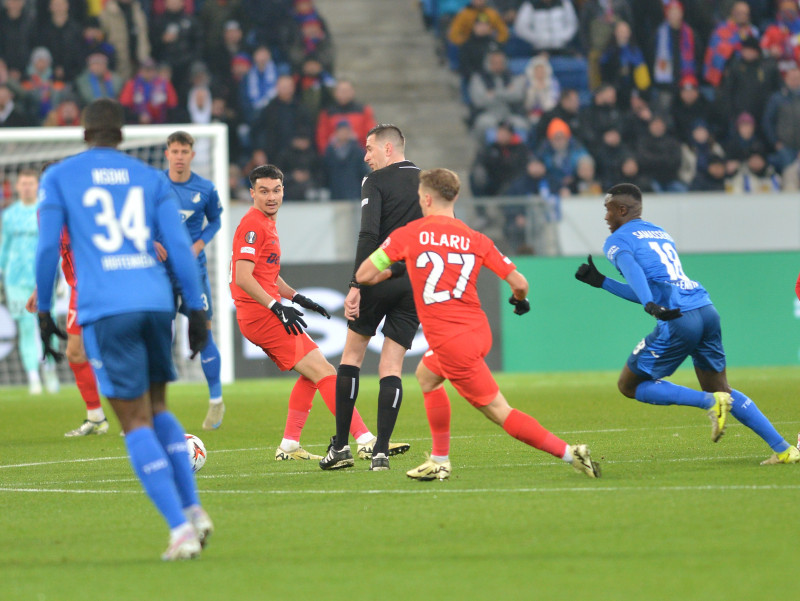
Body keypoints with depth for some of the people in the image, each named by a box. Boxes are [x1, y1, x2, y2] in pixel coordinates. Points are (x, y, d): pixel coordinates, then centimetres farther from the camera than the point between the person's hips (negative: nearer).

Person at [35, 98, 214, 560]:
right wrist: (197, 310, 8)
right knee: (157, 409, 21)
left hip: (104, 310, -3)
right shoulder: (150, 178, 14)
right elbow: (181, 246, 7)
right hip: (156, 301, 3)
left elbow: (48, 249, 2)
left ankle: (180, 528, -10)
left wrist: (44, 313, 9)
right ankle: (193, 508, 7)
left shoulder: (59, 178, 7)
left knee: (137, 423, 0)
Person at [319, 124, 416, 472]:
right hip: (416, 284, 4)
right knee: (392, 367, 5)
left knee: (352, 354, 9)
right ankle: (381, 450, -4)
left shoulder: (376, 181, -3)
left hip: (380, 277, -4)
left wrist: (355, 286, -17)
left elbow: (369, 235, -14)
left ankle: (340, 446, 6)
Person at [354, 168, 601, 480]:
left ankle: (570, 454, -12)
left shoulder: (408, 234, -3)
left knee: (500, 412, -3)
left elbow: (363, 275, 1)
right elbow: (519, 283, 2)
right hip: (478, 329, 6)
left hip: (450, 343, -6)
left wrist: (388, 273, 23)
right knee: (426, 374, 30)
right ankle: (439, 462, 31)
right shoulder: (476, 240, 5)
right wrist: (520, 300, 26)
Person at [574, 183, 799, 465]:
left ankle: (710, 402, -8)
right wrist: (600, 281, 38)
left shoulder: (617, 240, 6)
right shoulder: (661, 233, 30)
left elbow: (633, 271, -17)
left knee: (629, 385, 8)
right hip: (707, 311, 8)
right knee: (721, 391, 19)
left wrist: (651, 304, -33)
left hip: (678, 321, -8)